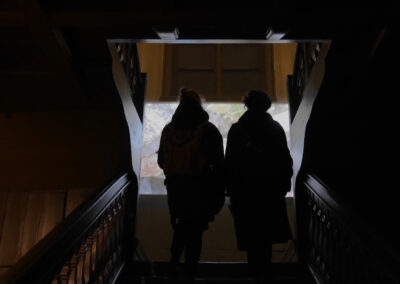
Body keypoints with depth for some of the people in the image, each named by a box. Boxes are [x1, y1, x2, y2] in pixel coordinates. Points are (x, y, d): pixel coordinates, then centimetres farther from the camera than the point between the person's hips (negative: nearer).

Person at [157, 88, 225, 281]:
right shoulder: (208, 130, -10)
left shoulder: (168, 129, 2)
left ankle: (173, 264, 20)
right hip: (200, 190, -4)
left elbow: (161, 161, 10)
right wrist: (219, 192, -1)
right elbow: (218, 163, -10)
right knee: (195, 230, 7)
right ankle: (189, 272, 13)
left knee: (182, 225, 23)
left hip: (175, 188, 4)